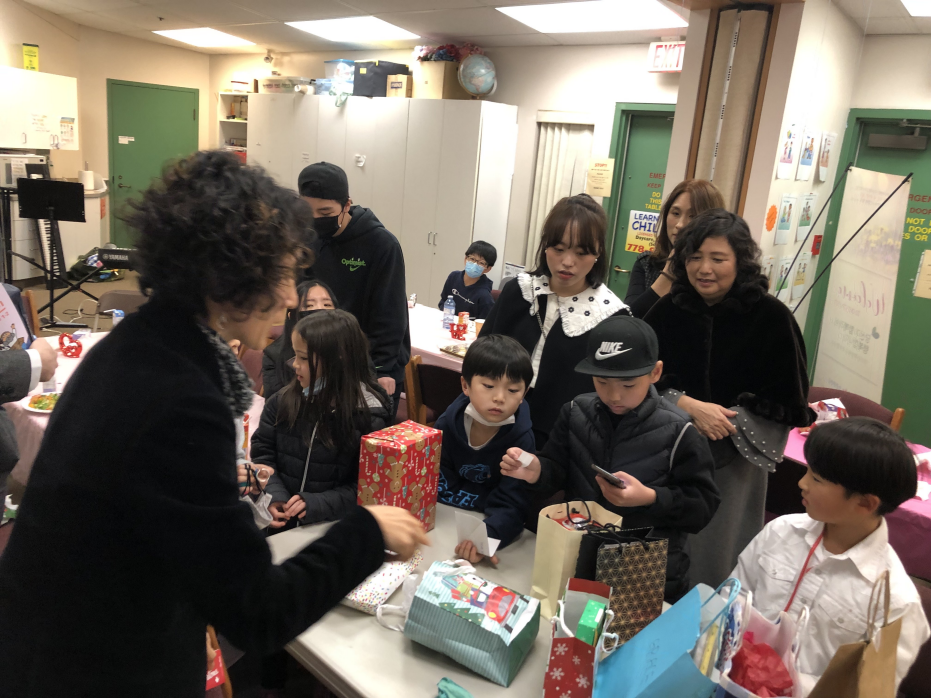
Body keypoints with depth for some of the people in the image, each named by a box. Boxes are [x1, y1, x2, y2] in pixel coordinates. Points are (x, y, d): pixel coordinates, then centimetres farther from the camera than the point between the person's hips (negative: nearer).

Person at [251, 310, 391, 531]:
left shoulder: (368, 416, -9)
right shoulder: (281, 403, 3)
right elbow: (262, 455, 7)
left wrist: (317, 504, -19)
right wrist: (274, 497, -10)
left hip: (335, 526, -4)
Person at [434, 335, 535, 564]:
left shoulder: (521, 440, -15)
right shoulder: (448, 423, -10)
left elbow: (511, 508, -22)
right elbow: (441, 487, -8)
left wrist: (485, 537, -41)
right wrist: (484, 501, -21)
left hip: (487, 526, -2)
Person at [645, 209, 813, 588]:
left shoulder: (771, 317, -9)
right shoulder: (669, 309, -2)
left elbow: (789, 402, -4)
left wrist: (726, 422, -13)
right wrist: (691, 406, -17)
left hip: (737, 461, -2)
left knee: (716, 563, 4)